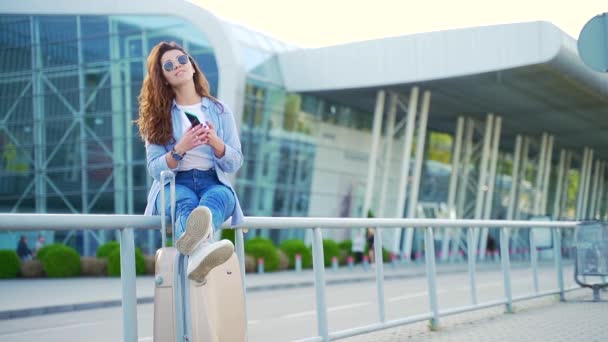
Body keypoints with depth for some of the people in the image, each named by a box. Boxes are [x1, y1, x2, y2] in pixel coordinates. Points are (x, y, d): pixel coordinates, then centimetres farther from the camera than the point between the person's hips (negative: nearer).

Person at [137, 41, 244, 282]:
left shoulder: (219, 110, 13)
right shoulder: (158, 116, 11)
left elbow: (235, 163, 6)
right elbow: (155, 168, 1)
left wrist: (215, 142, -15)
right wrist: (180, 149, -18)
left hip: (214, 183, 1)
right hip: (173, 185, -1)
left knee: (219, 196, -37)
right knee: (186, 202, -39)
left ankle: (194, 240, -74)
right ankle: (199, 248, -76)